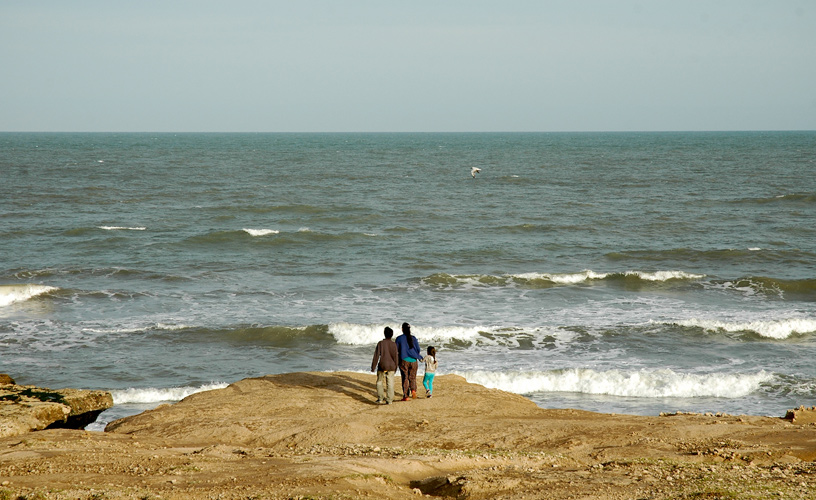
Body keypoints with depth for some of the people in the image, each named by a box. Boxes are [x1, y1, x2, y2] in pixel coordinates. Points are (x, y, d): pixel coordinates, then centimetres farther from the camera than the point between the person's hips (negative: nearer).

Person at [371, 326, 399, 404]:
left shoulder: (380, 343, -8)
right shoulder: (394, 344, -1)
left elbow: (376, 355, -8)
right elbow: (396, 356, 3)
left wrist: (373, 366, -2)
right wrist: (395, 367, 15)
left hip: (382, 366, -2)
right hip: (391, 366, 2)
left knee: (379, 382, 12)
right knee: (390, 383, 5)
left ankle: (380, 398, 6)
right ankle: (389, 400, 4)